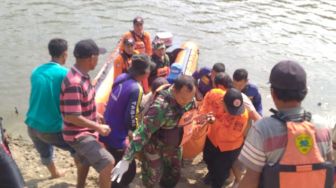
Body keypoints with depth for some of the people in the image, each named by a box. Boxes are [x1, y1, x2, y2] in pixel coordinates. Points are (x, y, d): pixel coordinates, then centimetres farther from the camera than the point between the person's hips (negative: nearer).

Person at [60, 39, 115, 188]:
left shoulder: (82, 76, 0)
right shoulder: (74, 83, -31)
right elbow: (72, 117, -31)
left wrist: (95, 115, 17)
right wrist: (99, 127, -23)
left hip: (85, 132, 10)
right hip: (78, 135, -10)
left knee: (85, 162, 28)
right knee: (107, 162, -16)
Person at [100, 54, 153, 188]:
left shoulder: (121, 77, -1)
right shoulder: (136, 89, -23)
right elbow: (131, 118, -22)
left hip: (107, 130, 9)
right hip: (117, 137, -8)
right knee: (129, 170, 6)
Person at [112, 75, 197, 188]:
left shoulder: (187, 98, -16)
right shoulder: (161, 106, -38)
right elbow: (143, 132, -39)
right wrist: (126, 160, -39)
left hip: (173, 144, 6)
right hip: (154, 145, -6)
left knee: (173, 174, 19)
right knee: (153, 177, 9)